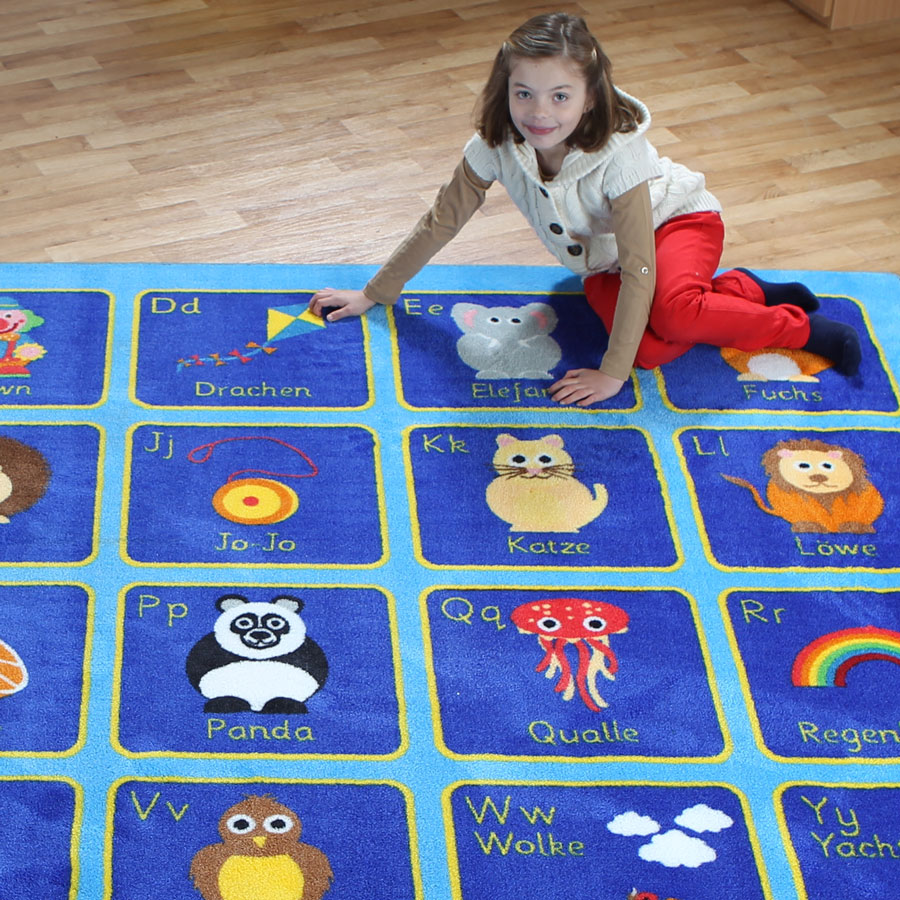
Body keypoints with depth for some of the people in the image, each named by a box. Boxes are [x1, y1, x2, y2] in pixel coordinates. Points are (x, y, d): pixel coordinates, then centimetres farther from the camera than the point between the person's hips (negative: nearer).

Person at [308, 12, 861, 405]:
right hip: (601, 257, 4)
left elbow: (640, 268, -35)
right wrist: (373, 295, -7)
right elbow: (440, 224, -11)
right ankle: (740, 291, 2)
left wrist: (612, 374, -36)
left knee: (673, 313, -37)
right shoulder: (494, 147, -24)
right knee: (651, 351, -24)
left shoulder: (618, 154, -36)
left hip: (676, 220, -4)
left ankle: (798, 326, -13)